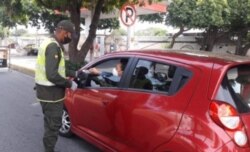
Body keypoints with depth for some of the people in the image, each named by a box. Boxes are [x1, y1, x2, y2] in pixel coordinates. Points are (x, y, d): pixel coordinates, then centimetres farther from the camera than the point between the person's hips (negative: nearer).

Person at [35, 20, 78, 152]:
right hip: (51, 92, -11)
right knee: (53, 124, 1)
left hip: (46, 90, 11)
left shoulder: (49, 43, 12)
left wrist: (75, 73, 16)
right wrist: (70, 84, -16)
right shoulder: (53, 46, -21)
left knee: (50, 123, 21)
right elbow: (52, 75, -29)